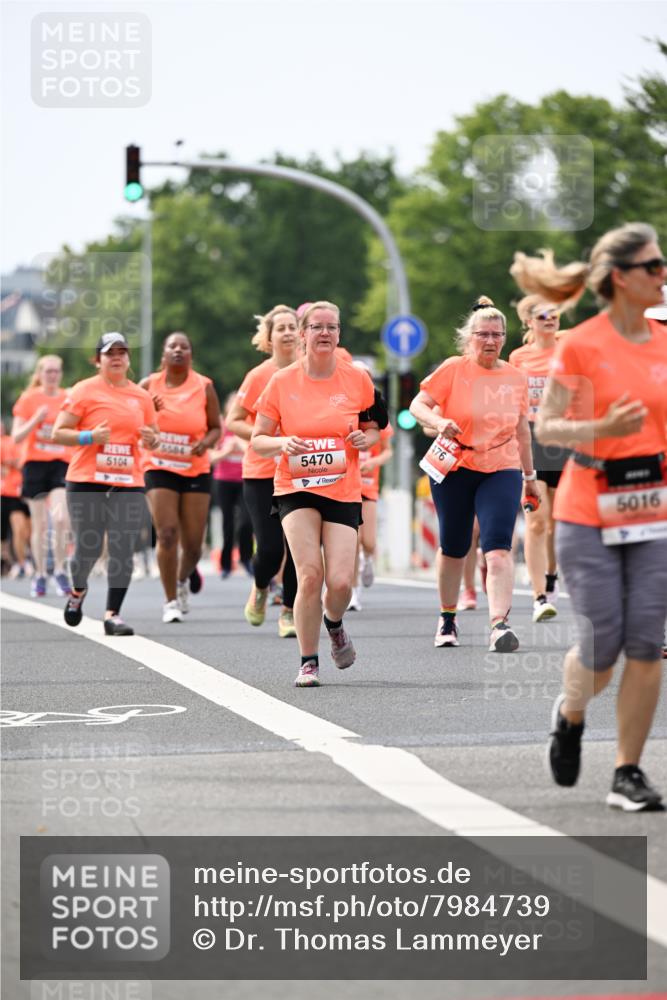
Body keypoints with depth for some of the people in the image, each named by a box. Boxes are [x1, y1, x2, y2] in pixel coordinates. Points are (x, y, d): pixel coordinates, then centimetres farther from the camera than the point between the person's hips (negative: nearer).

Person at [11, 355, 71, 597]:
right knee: (39, 524, 3)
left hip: (62, 463, 1)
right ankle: (40, 575, 14)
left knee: (60, 519, -17)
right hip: (35, 463, -1)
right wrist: (36, 419, -17)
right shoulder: (29, 399, 1)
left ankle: (60, 570, -4)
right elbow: (17, 437, -3)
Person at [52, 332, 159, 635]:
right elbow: (58, 433, -2)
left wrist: (151, 439, 0)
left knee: (123, 551, -5)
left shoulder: (141, 396, 13)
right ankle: (78, 590, 31)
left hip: (129, 485, 3)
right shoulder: (84, 391, 0)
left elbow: (153, 438, 24)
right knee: (88, 548, 0)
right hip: (87, 484, -3)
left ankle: (113, 614, 1)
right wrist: (89, 437, -17)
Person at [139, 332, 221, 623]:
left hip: (196, 470, 1)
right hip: (159, 468, -1)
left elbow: (216, 427, 6)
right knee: (167, 534, -15)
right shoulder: (149, 385, 0)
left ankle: (183, 580, 36)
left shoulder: (204, 387, -1)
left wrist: (206, 442, -16)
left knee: (193, 542, 3)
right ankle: (171, 601, -4)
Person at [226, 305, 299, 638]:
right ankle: (260, 588, 26)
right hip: (261, 473, -2)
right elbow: (232, 422, -1)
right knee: (270, 549, -7)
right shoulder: (258, 376, -4)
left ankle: (289, 611, 13)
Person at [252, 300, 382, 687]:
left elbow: (373, 427, 15)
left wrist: (367, 438, -8)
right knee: (310, 575, -16)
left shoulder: (357, 379, 2)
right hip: (296, 490, -1)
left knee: (341, 583, -9)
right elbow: (258, 440, 4)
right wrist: (283, 443, -18)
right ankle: (309, 662, -1)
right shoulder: (282, 382, -1)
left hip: (344, 492, 1)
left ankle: (334, 623, 28)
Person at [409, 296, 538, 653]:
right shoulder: (453, 369, -3)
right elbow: (418, 405, -6)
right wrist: (439, 422, -27)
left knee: (498, 547, -17)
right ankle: (447, 620, 30)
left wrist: (530, 476, 21)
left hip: (501, 470, 1)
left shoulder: (516, 378, 7)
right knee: (454, 549, 9)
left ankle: (499, 624, -27)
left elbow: (522, 430, 17)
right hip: (453, 468, -1)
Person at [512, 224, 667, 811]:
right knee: (603, 643, -2)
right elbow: (546, 428, -6)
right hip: (589, 517, -4)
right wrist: (603, 430, -21)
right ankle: (570, 715, 32)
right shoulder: (580, 346, -8)